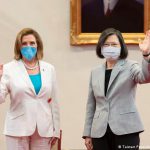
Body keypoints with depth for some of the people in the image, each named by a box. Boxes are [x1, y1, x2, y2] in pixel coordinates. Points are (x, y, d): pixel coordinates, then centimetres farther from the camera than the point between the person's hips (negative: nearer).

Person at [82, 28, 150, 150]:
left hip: (125, 130, -4)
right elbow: (91, 105, 16)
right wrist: (88, 133, 12)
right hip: (100, 132, 4)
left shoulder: (130, 67, 1)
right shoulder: (95, 72, 14)